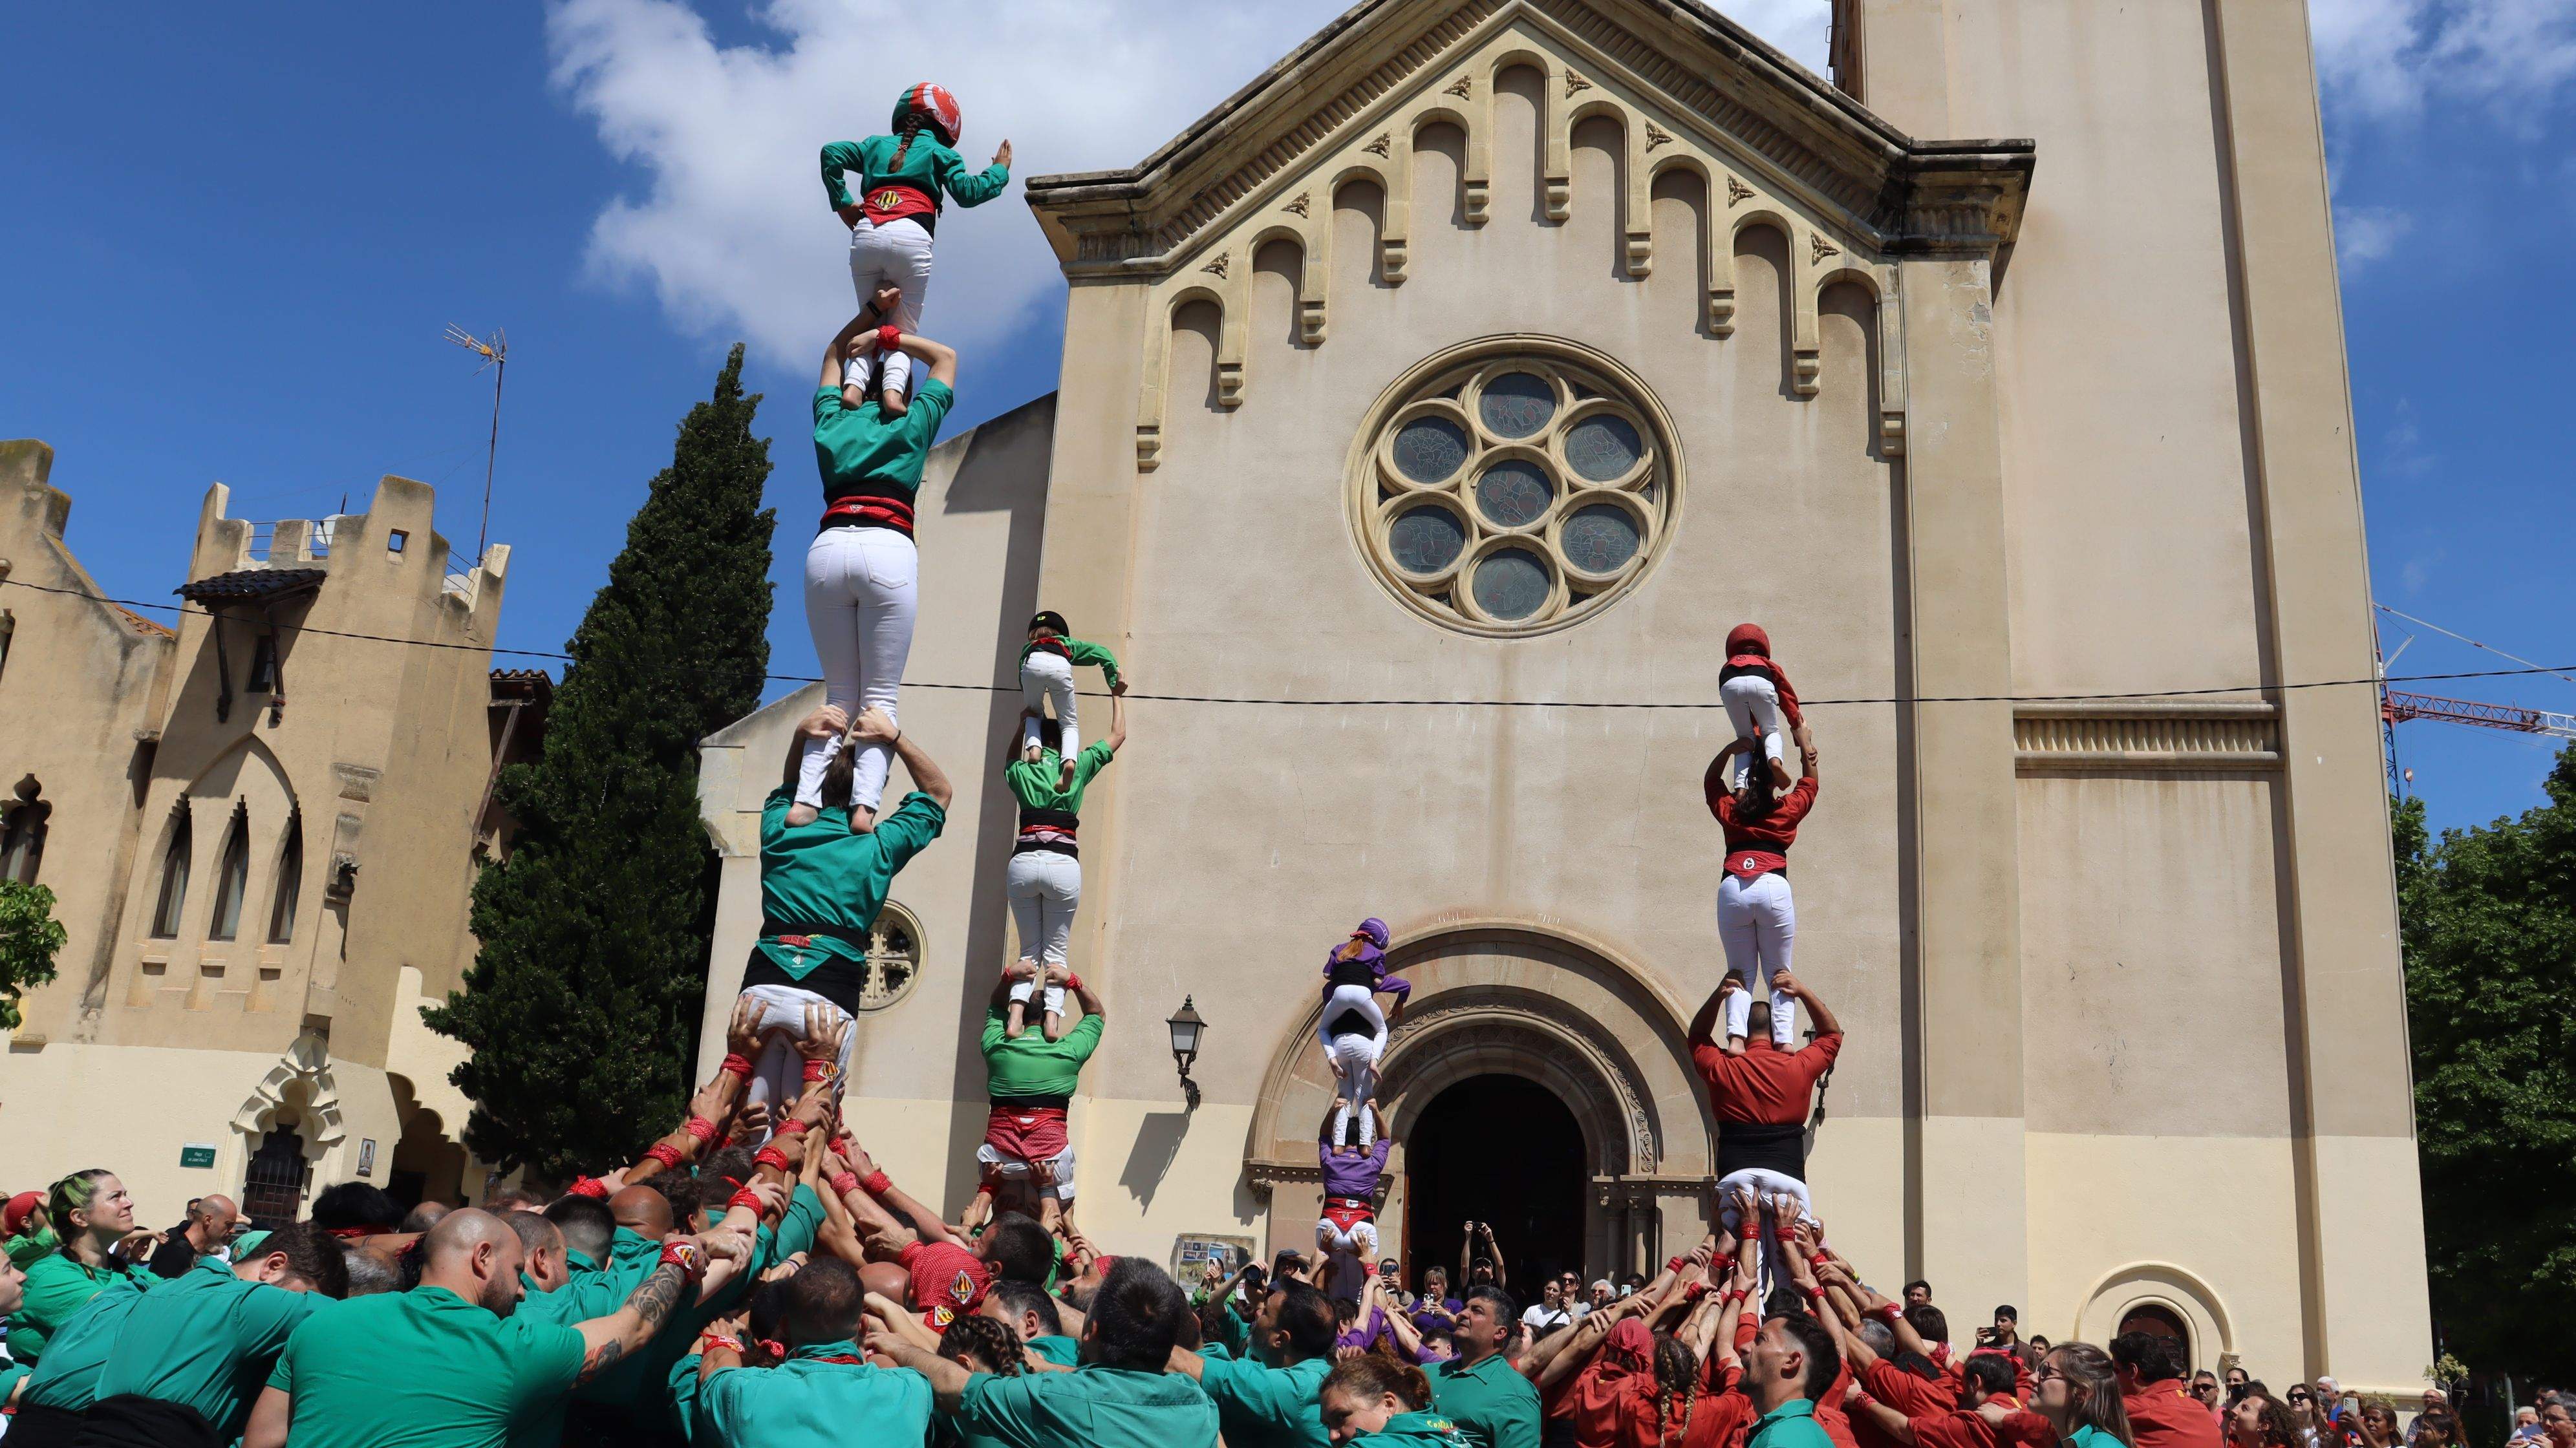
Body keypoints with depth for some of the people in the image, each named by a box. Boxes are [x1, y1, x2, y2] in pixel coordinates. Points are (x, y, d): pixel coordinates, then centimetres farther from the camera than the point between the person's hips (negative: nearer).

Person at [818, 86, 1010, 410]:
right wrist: (999, 171, 23)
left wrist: (842, 204, 20)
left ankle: (855, 383, -17)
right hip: (910, 238, -3)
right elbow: (967, 192, 8)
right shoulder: (938, 152, 20)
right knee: (903, 332, 3)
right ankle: (894, 386, -27)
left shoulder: (877, 145, 29)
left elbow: (831, 153, 17)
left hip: (865, 237, 3)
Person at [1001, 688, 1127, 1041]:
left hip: (1023, 863, 2)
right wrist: (1117, 696, 38)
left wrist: (1023, 724, 44)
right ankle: (1053, 1018, -15)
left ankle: (1016, 1013, -14)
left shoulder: (1020, 771, 16)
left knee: (1029, 949, 11)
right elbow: (1118, 735, 26)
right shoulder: (1078, 767, 12)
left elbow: (1009, 760, 44)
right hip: (1063, 864, -1)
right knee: (1056, 951, 7)